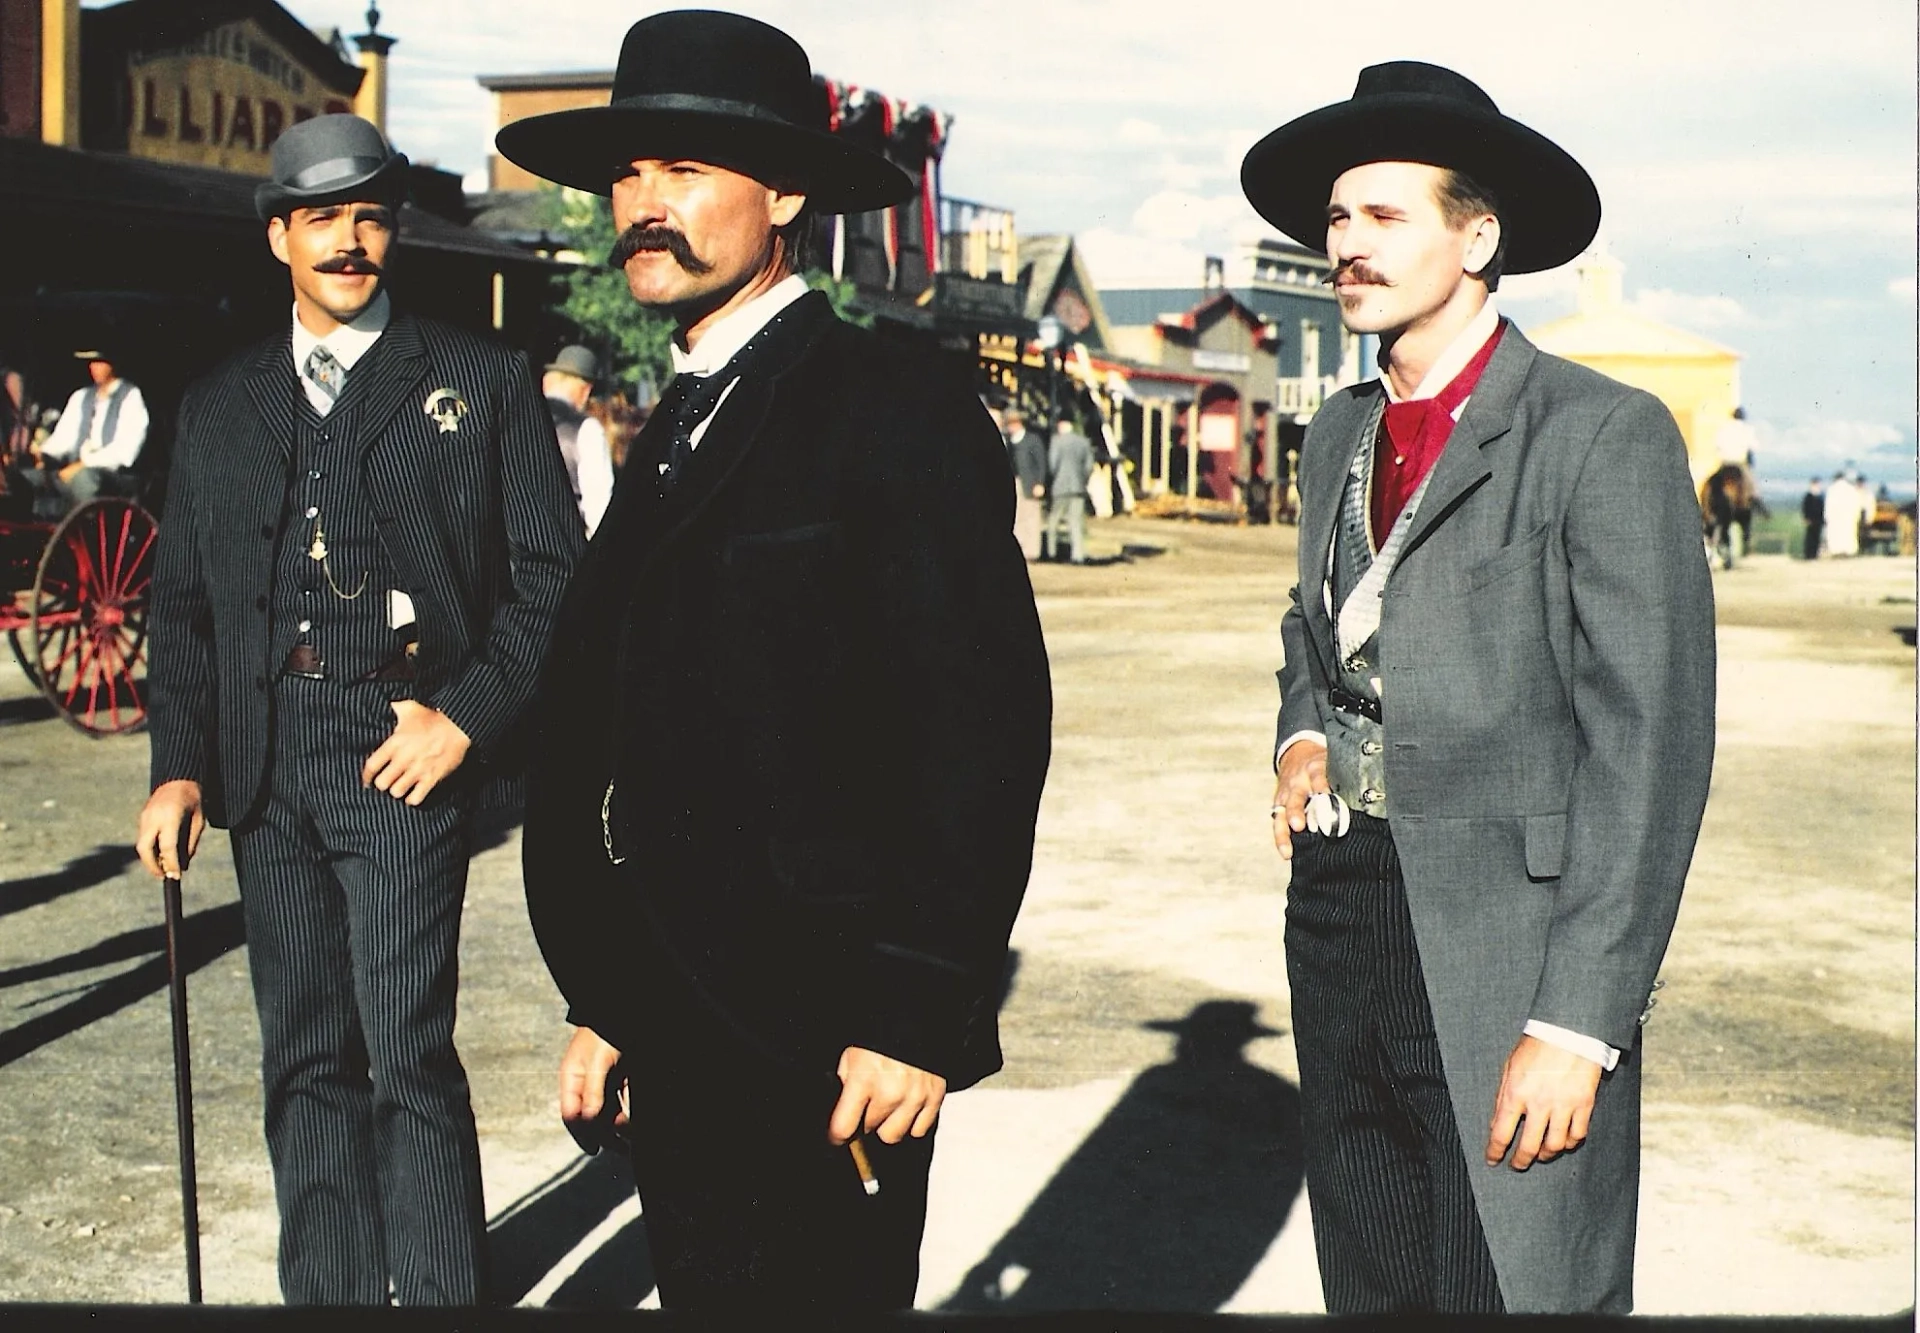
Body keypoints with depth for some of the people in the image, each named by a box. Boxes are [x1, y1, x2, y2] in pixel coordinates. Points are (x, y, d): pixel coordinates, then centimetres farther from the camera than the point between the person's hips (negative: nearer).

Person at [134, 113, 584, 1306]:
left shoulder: (479, 381, 4)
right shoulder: (220, 406, 15)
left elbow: (552, 571, 0)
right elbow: (185, 600, 15)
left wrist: (469, 715, -10)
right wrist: (181, 764, 4)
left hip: (404, 749, -4)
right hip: (267, 757, 4)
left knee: (409, 1054, -8)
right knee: (305, 1059, 10)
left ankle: (443, 1294, 4)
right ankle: (329, 1293, 21)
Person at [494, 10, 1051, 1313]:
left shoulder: (899, 413, -10)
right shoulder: (672, 436, 14)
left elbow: (984, 729, -16)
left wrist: (918, 1019, -19)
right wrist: (605, 1008, 15)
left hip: (823, 1047, -8)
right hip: (681, 1043, 8)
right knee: (704, 1290, 16)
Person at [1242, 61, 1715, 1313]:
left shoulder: (1604, 437, -10)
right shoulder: (1340, 433, 12)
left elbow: (1652, 748, -14)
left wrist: (1578, 1025, -19)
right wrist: (1301, 738, 7)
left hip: (1506, 961, -6)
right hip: (1339, 919, 7)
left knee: (1517, 1288, -3)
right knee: (1369, 1289, 14)